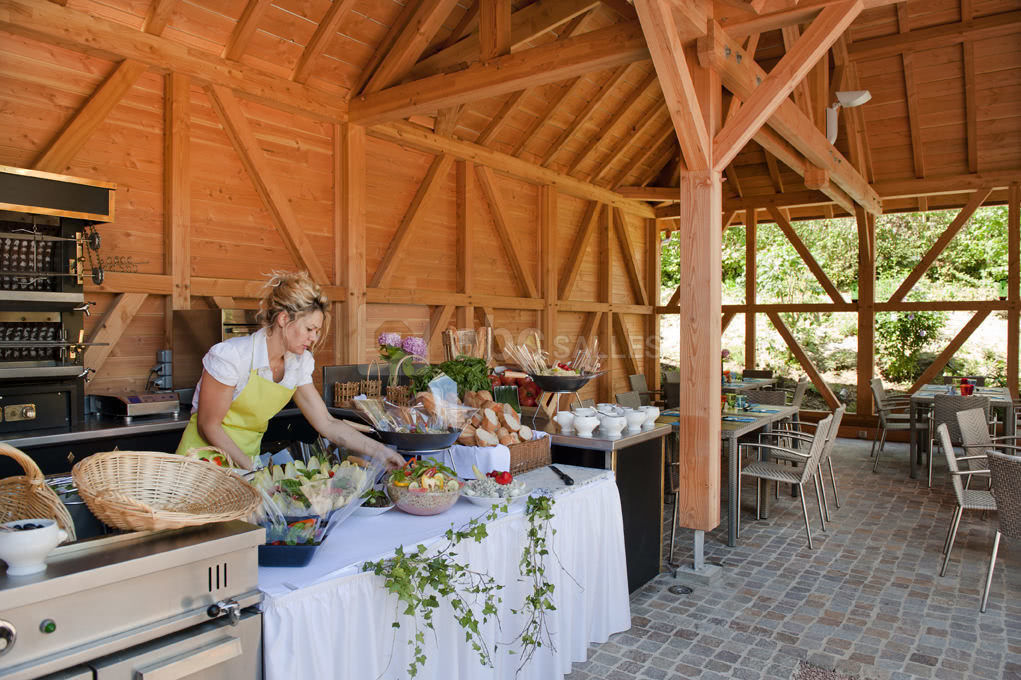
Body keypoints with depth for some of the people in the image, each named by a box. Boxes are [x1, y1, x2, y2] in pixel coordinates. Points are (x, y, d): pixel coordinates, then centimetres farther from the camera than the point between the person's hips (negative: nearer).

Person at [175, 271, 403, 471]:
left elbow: (327, 424, -2)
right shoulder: (230, 356, -19)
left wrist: (378, 451, -10)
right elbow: (208, 425, -13)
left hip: (248, 458, 5)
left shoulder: (297, 365, -1)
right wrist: (250, 469, -19)